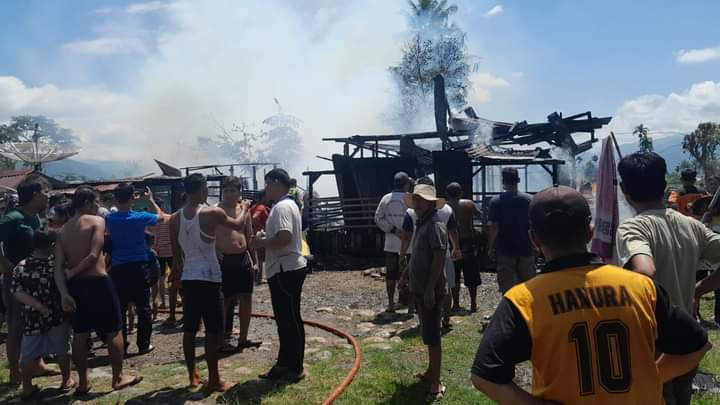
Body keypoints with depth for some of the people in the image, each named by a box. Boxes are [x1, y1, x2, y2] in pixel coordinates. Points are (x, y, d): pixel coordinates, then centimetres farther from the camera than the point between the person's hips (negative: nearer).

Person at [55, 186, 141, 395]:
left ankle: (83, 383, 22)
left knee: (80, 333, 14)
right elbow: (94, 256, -19)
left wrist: (64, 293, -7)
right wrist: (72, 273, -6)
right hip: (98, 282, -6)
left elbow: (58, 266, 0)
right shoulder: (97, 221, -7)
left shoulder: (63, 230, 10)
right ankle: (118, 378, 16)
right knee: (113, 331, 7)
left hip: (75, 285, 6)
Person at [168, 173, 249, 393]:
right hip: (209, 278, -6)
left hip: (188, 278, 6)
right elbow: (238, 225, 5)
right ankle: (214, 380, 6)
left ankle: (193, 375, 24)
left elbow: (177, 253, 11)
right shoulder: (212, 213, -12)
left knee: (189, 329, 13)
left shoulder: (175, 218, 3)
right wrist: (244, 208, 24)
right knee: (213, 330, 1)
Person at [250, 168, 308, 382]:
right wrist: (264, 239, 12)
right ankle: (285, 364, 24)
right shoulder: (288, 205, 18)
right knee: (285, 319, 15)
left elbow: (284, 237, -29)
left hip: (286, 270, -11)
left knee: (291, 319, -2)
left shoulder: (281, 207, -16)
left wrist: (261, 243, -14)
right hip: (285, 269, 11)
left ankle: (295, 368, 8)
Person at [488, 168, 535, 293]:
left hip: (505, 251, -2)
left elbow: (494, 228, -12)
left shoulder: (496, 201, -9)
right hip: (526, 250, 2)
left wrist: (491, 247, 0)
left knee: (507, 289, 5)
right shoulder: (529, 200, -2)